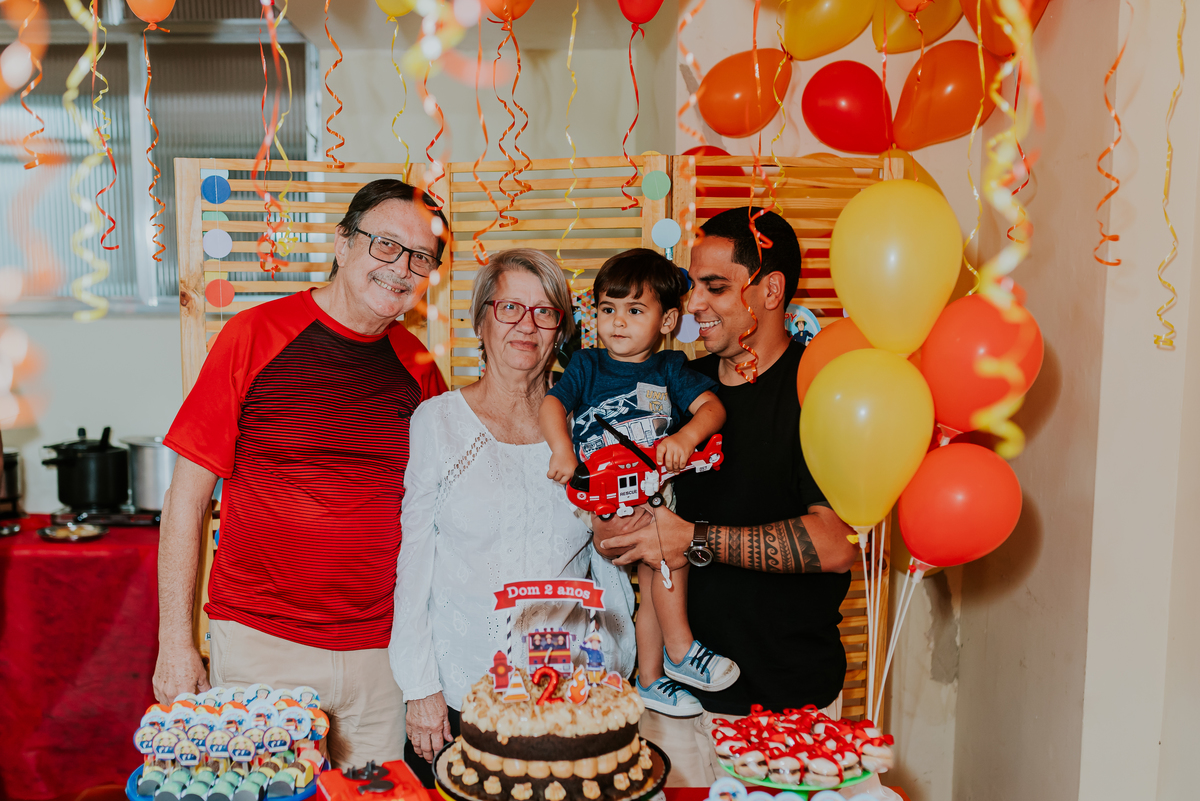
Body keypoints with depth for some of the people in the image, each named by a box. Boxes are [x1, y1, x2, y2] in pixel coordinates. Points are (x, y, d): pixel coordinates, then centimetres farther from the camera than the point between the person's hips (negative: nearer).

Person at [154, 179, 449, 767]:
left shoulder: (418, 368, 3)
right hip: (258, 644, -3)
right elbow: (188, 496, -5)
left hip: (380, 652, 3)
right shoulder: (256, 335, -7)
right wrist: (175, 643, -6)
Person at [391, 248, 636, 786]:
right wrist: (420, 685, -6)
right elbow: (412, 561, -1)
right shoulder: (436, 421, -2)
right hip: (459, 696, -2)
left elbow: (609, 565, 11)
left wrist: (613, 675, 6)